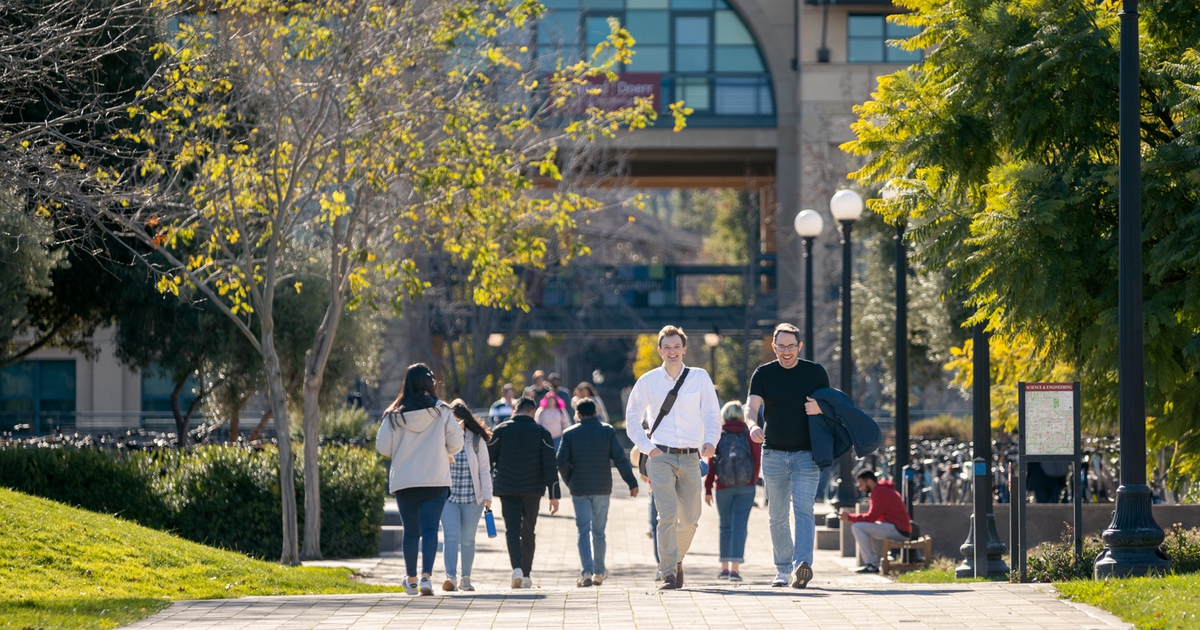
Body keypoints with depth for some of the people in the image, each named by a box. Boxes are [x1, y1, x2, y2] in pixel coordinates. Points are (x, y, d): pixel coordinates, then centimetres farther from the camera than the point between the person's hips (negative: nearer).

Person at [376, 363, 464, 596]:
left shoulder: (394, 415, -3)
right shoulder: (441, 411, -5)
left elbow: (383, 447, -2)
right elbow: (456, 444, -2)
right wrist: (446, 454, 20)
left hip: (403, 481, 2)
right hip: (436, 480, -2)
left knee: (410, 531, 14)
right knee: (430, 529, -4)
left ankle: (411, 579, 25)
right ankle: (426, 575, -21)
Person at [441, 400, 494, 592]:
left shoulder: (477, 441, 0)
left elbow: (484, 469, 3)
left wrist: (487, 495, -4)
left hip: (472, 499, 0)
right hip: (448, 497, 0)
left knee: (468, 540, 6)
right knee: (451, 537, -12)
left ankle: (466, 578, 17)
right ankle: (451, 577, -21)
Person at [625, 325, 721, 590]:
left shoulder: (700, 378, 7)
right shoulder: (648, 381, 5)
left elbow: (712, 414, 6)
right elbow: (632, 419, 10)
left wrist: (710, 441, -12)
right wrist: (647, 447, -3)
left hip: (690, 458, 2)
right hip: (661, 457, -2)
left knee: (690, 518, 5)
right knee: (667, 516, -15)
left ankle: (677, 560, 31)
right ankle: (667, 573, -12)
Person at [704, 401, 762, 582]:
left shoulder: (718, 435, 1)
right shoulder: (749, 434, 1)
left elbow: (710, 463, -1)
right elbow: (757, 460, 1)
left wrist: (707, 489, 3)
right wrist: (754, 482, 14)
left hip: (723, 487, 1)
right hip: (746, 486, -1)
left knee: (725, 526, 13)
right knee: (740, 525, -3)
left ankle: (724, 567, 15)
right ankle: (734, 567, -12)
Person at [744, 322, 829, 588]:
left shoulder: (815, 372, 5)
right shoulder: (763, 374, 3)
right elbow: (751, 405, -10)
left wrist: (820, 408, -11)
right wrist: (753, 425, -33)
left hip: (806, 454, -2)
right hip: (774, 454, 2)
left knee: (803, 510, -16)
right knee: (777, 516, 7)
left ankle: (802, 564, -28)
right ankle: (783, 569, 17)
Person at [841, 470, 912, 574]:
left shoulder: (880, 492, -12)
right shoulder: (882, 490, 22)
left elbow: (871, 517, -15)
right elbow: (873, 517, 19)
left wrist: (850, 517, -4)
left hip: (897, 530, -11)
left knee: (856, 528, -16)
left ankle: (871, 565, -16)